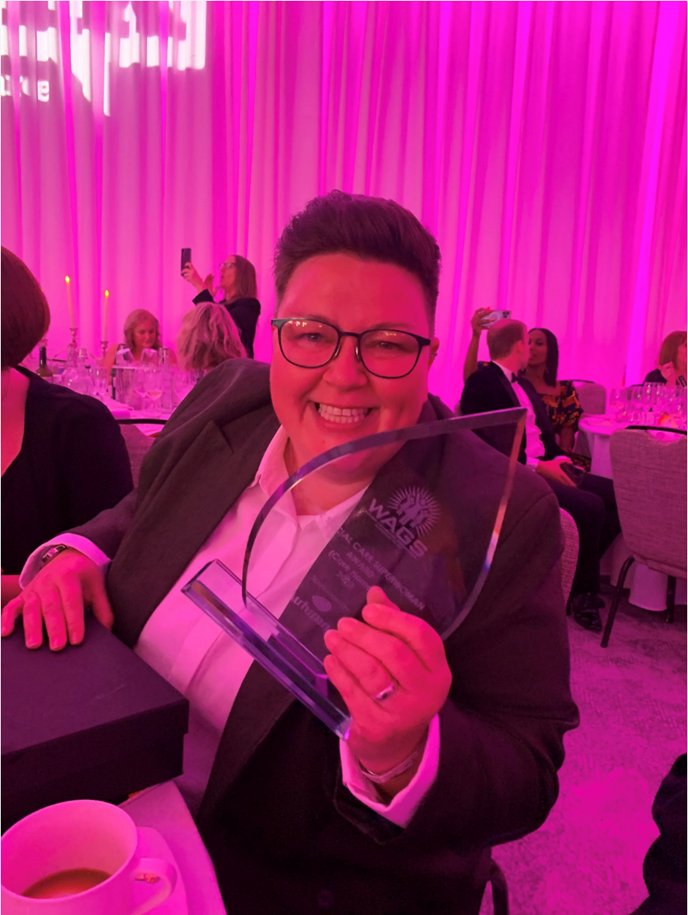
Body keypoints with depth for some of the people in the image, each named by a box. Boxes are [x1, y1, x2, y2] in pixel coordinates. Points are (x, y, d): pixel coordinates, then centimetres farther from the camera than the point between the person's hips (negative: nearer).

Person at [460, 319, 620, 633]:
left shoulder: (525, 386, 24)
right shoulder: (481, 383, -5)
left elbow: (545, 434, 21)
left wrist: (560, 458, -1)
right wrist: (536, 466, -19)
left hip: (545, 468, 9)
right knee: (590, 507, -26)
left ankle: (578, 573, 4)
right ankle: (583, 593, -4)